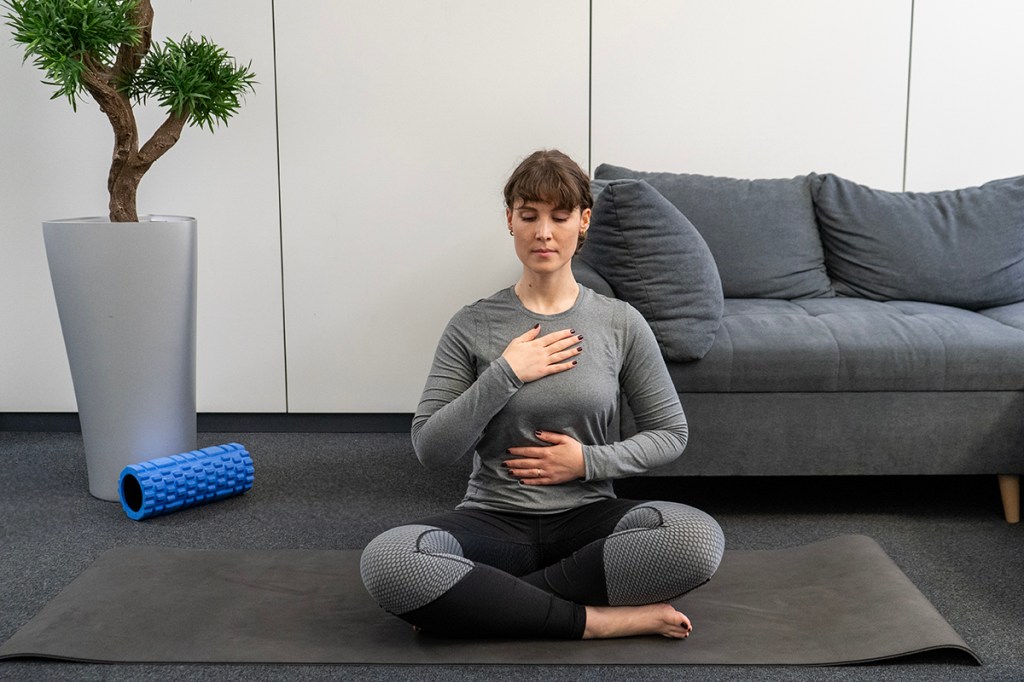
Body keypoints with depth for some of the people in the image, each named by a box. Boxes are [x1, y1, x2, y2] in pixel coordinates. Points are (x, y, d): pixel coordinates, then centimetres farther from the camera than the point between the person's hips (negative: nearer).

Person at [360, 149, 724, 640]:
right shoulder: (473, 327, 1)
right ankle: (597, 621, -24)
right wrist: (505, 375, -14)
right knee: (385, 560, -32)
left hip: (588, 518, 1)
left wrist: (590, 462, -6)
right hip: (495, 520, -1)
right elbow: (430, 448, -4)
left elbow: (670, 433, 9)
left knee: (698, 537, -31)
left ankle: (485, 595, -22)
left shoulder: (620, 323, 3)